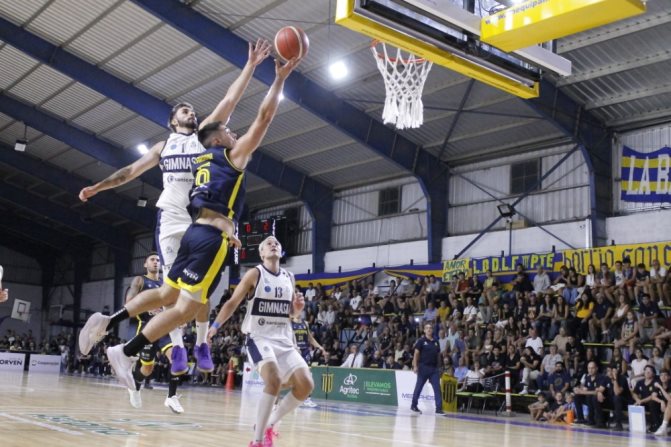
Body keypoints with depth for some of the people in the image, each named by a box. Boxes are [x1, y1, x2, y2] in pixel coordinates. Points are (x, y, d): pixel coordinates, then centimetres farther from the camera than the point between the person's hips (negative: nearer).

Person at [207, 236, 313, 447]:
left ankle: (269, 424, 13)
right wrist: (215, 326, -11)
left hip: (284, 340, 6)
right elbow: (232, 303, -2)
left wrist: (298, 308, -2)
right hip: (259, 337, -6)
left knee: (306, 385, -7)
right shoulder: (255, 274, -3)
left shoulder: (289, 278, 12)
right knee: (273, 379, -29)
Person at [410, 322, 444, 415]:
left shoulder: (436, 342, 11)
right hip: (423, 367, -4)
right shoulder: (421, 341, -3)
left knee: (437, 388, -3)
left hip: (434, 368, 4)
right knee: (418, 387, 6)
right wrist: (415, 366, -15)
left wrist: (439, 367, 12)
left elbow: (438, 355, 16)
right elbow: (416, 354, -7)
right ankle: (413, 406, 20)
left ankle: (439, 408, -3)